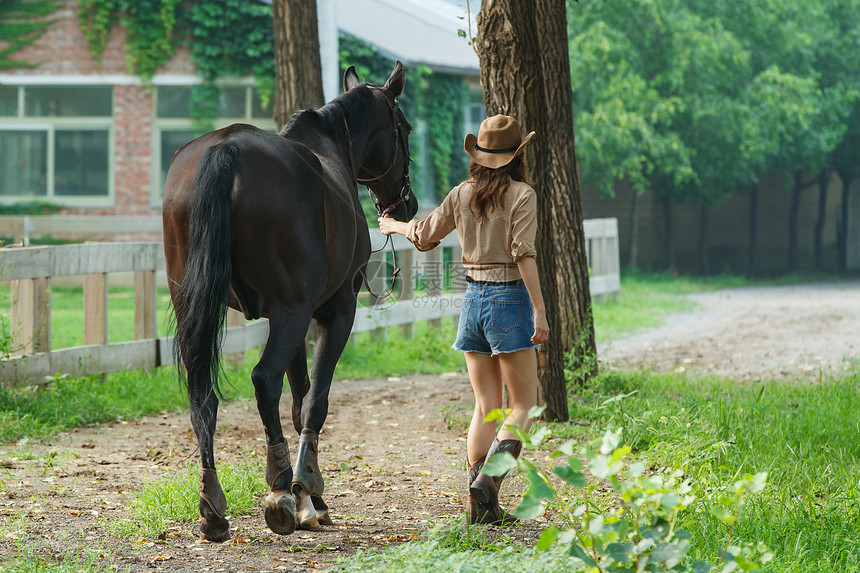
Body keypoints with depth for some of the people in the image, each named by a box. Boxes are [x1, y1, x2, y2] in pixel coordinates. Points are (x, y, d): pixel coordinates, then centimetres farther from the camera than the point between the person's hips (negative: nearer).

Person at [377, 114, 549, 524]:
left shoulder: (462, 195, 6)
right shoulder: (522, 195, -8)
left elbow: (424, 235, 19)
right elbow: (523, 255, -17)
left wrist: (394, 226, 40)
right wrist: (539, 310, -17)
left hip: (473, 300, 5)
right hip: (510, 298, -5)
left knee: (485, 406, 10)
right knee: (523, 405, 1)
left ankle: (481, 504, 5)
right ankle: (488, 475, -21)